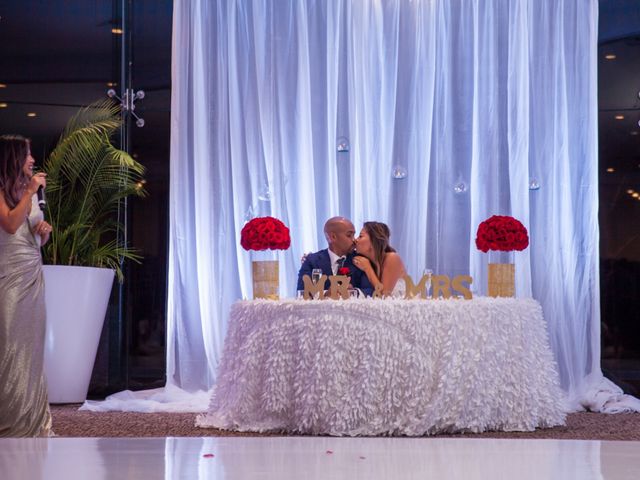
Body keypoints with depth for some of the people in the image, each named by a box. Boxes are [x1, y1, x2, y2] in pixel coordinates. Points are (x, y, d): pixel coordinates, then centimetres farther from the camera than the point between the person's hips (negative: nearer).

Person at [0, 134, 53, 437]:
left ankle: (31, 415, 11)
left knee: (31, 341, 6)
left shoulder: (31, 193, 15)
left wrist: (45, 231, 1)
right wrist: (29, 192, -15)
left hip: (33, 275, 6)